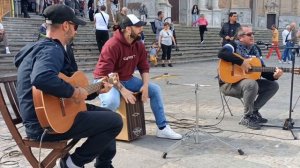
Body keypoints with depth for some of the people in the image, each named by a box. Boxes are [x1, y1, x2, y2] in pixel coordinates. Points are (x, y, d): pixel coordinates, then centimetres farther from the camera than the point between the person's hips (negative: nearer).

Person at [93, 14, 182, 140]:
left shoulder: (139, 45, -1)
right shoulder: (112, 45, -25)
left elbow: (144, 67, 5)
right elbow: (105, 73, -29)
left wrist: (145, 85, -12)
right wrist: (122, 89, -30)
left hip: (127, 79, 8)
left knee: (155, 89, 0)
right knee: (112, 101, -39)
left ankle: (162, 128, 7)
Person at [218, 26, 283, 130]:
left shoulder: (254, 50, 11)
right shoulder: (233, 46, -8)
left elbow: (263, 71, 7)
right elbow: (221, 54, -32)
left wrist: (274, 76, -14)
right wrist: (241, 62, -32)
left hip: (248, 81, 8)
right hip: (229, 83, -8)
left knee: (273, 85, 1)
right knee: (251, 84, -36)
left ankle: (254, 111, 5)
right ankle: (247, 117, -18)